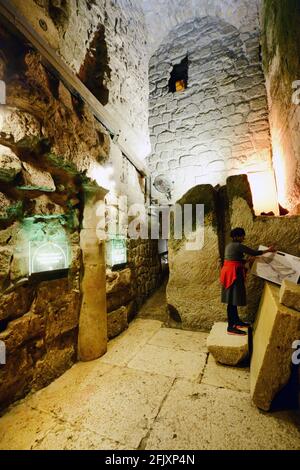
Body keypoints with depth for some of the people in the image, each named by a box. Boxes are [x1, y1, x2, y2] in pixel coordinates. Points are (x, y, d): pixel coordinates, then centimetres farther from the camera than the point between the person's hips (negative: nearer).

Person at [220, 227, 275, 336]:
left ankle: (237, 321, 31)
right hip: (233, 273, -10)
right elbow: (254, 252, -8)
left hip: (229, 272, 10)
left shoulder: (230, 245, 14)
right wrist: (268, 250, 6)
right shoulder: (238, 246, -14)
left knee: (233, 299, 18)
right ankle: (231, 327, 2)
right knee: (232, 301, -5)